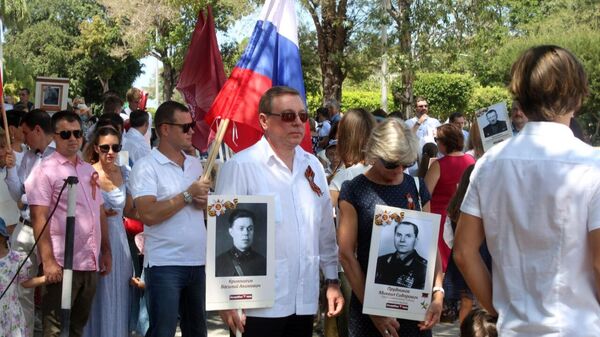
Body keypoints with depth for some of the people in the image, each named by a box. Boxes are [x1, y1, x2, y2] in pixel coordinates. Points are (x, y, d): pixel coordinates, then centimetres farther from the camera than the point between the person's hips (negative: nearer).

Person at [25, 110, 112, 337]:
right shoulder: (45, 170, -6)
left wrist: (106, 251, 15)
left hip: (90, 263, 7)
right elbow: (39, 218, -13)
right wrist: (48, 260, -20)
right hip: (62, 263, -7)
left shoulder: (89, 170, 15)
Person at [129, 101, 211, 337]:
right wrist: (188, 195, -15)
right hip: (164, 265, -7)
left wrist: (204, 200, -3)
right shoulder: (146, 167, -8)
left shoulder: (195, 163, 13)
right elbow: (149, 215, -20)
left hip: (198, 261, 7)